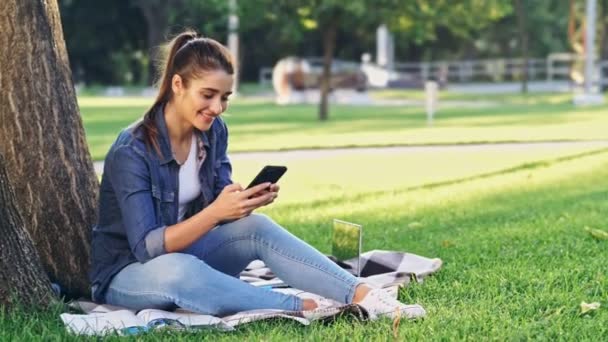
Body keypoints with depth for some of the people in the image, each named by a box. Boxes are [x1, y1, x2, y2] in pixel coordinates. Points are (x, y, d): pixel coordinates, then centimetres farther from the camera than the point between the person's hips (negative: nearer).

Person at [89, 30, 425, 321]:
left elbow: (219, 212, -1)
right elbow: (147, 247, -27)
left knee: (257, 227, -21)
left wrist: (248, 202, -23)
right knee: (179, 271, -40)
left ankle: (364, 296, -30)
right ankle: (304, 309, -34)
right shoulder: (132, 151, -24)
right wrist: (215, 212, -37)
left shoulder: (213, 132, -3)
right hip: (126, 273, -6)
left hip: (185, 254, 6)